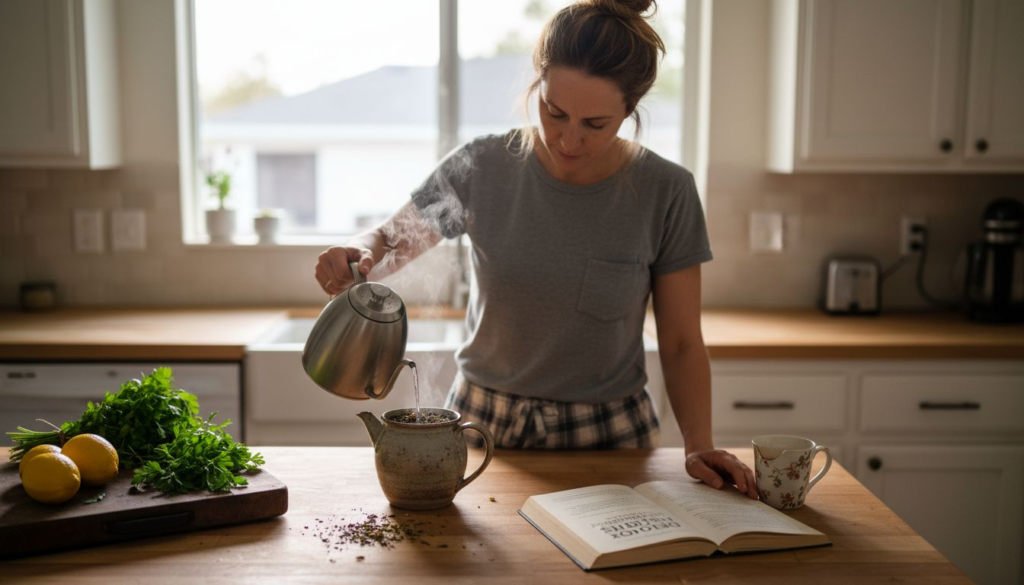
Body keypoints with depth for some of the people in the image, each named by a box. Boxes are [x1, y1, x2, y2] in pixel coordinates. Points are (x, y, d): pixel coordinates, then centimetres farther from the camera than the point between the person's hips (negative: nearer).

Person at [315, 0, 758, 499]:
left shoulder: (665, 192, -8)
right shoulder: (482, 168, -7)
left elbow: (681, 344, -2)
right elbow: (390, 242, 7)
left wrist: (698, 444, -16)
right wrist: (359, 255, -15)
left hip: (605, 438, 0)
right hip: (482, 426, 1)